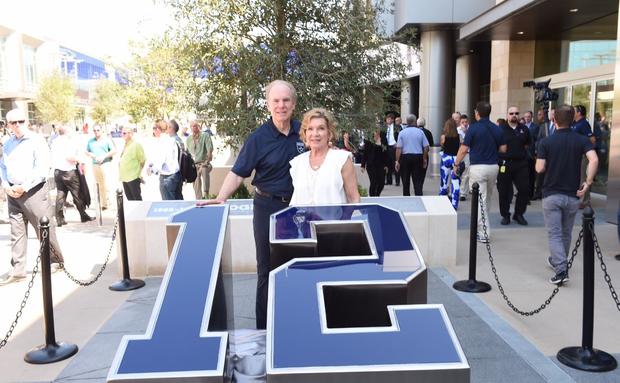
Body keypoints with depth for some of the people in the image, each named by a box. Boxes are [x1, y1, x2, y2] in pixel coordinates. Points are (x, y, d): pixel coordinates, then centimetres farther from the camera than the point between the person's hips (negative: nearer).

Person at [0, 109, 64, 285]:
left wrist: (24, 187, -14)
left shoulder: (37, 141, -7)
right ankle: (17, 269, 13)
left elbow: (42, 169, -14)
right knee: (16, 231, 7)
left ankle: (56, 261, 18)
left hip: (33, 191, -5)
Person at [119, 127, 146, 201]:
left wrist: (139, 173, -4)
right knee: (129, 199, 14)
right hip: (124, 178, 8)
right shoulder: (125, 145, 14)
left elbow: (142, 161, -10)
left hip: (133, 178, -8)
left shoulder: (136, 145, -10)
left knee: (137, 199, -1)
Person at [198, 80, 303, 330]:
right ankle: (264, 328, 19)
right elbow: (238, 172, -14)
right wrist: (221, 198, -26)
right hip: (268, 207, -3)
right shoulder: (258, 138, -10)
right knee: (267, 269, 7)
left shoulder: (302, 131, 1)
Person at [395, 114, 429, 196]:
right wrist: (425, 159, 10)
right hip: (418, 157, 0)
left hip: (405, 157, 0)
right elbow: (426, 147, -1)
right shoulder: (420, 132, -1)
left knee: (405, 182, 12)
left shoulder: (402, 133, -4)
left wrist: (397, 161, -5)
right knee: (418, 181, 2)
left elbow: (398, 148, -9)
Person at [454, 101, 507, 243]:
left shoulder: (473, 128, -9)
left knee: (480, 201, -1)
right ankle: (484, 229, 29)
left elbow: (464, 149, -10)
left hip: (478, 167, -5)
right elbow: (503, 149, 8)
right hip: (493, 166, 5)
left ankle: (484, 234, 0)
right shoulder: (497, 129, 5)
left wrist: (456, 164, 3)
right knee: (487, 200, 19)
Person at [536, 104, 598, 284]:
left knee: (554, 234, 0)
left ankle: (561, 269, -15)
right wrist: (588, 182, -12)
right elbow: (594, 159, -19)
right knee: (566, 233, 20)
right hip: (572, 195, 2)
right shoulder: (582, 140, -2)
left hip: (551, 194, -2)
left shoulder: (546, 142, -6)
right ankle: (558, 261, 37)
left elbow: (540, 168, -10)